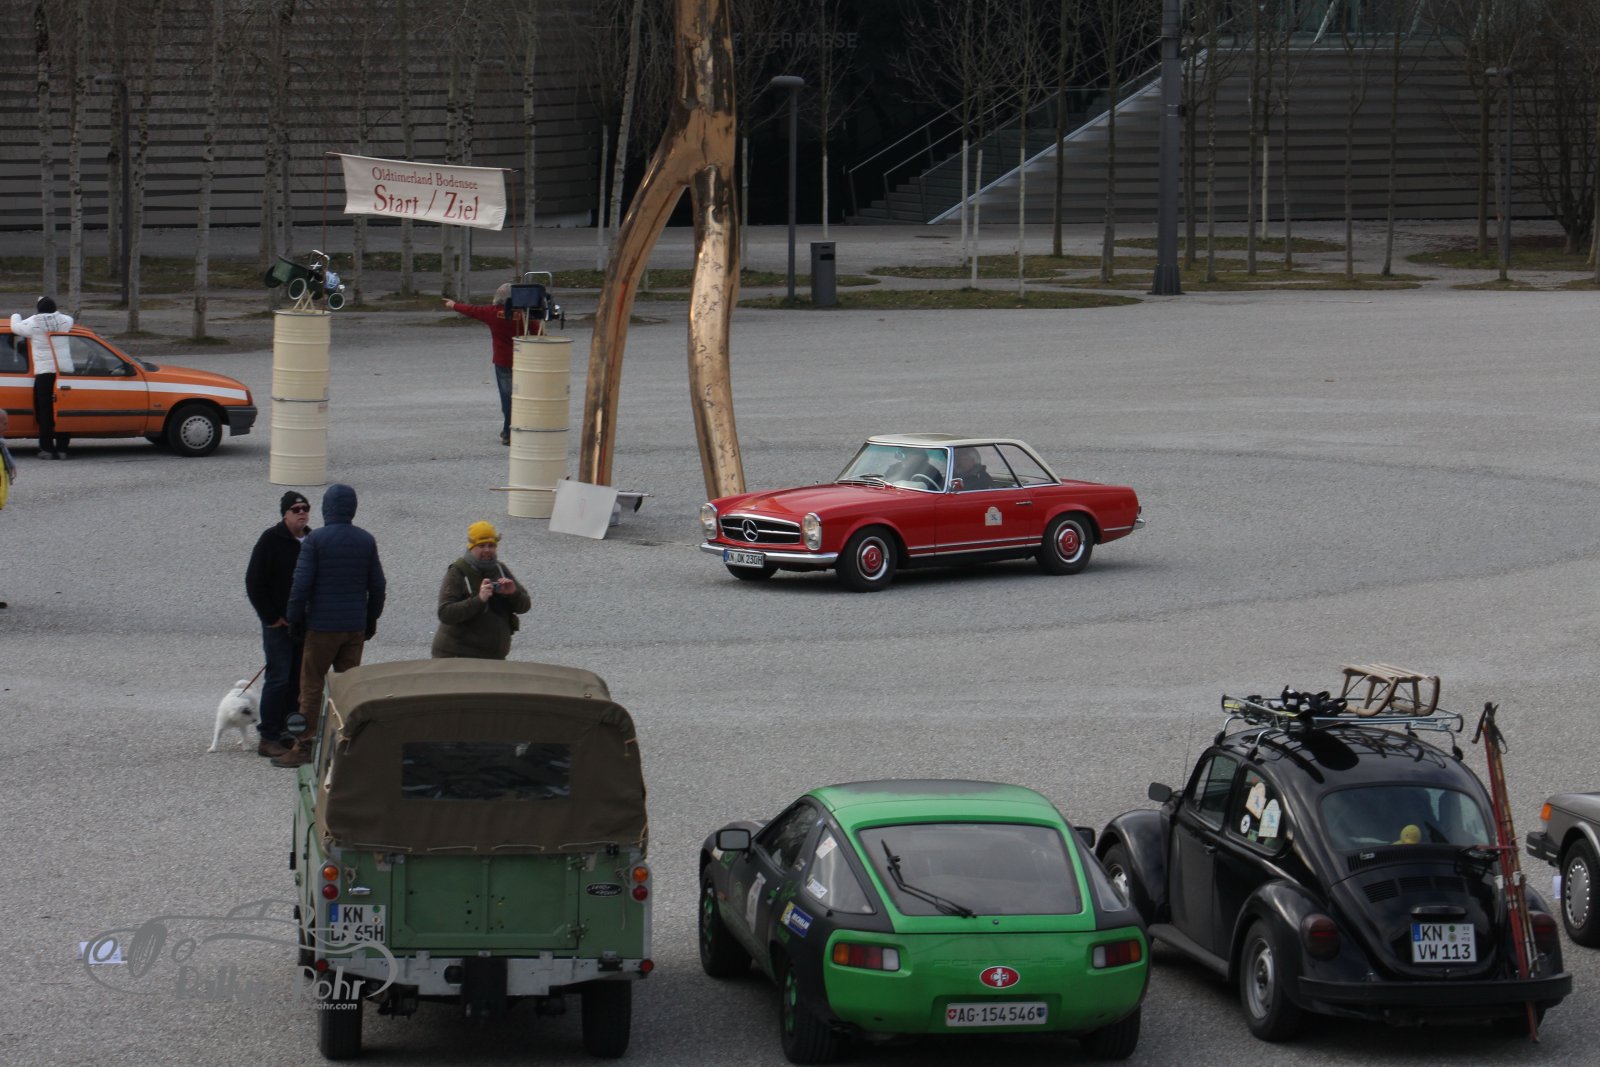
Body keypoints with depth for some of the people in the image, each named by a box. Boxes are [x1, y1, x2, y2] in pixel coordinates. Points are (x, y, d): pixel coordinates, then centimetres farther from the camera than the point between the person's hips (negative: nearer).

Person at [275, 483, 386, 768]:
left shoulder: (315, 540, -11)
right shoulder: (366, 541, 4)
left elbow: (301, 585, -13)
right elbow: (378, 586, 9)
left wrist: (294, 620, -2)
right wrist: (371, 620, 20)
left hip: (322, 627, -4)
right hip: (356, 627, 4)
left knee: (311, 686, 2)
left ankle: (304, 747, 2)